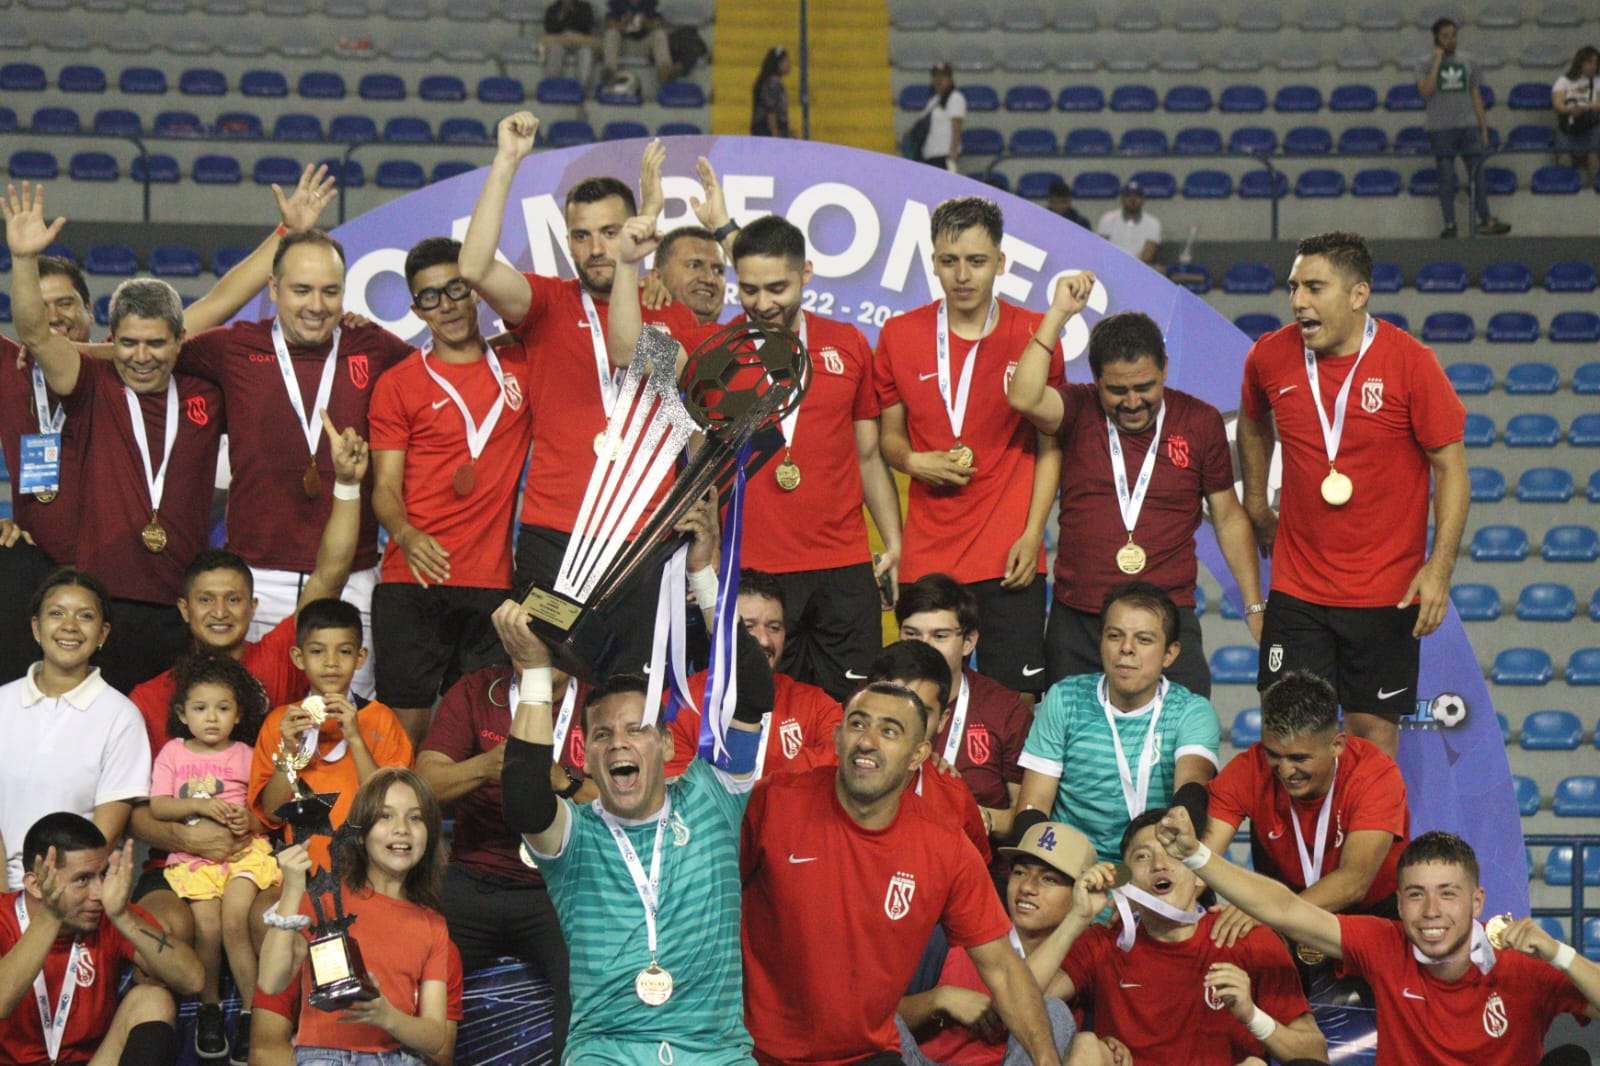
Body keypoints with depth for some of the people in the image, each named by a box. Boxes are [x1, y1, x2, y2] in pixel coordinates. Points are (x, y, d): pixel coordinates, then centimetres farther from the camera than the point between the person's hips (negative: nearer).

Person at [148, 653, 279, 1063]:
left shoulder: (245, 755, 8)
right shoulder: (173, 754, 9)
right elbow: (157, 807, -2)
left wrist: (250, 820, -16)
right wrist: (200, 805, -17)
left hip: (243, 849, -1)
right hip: (192, 855, 1)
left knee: (234, 922, -22)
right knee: (208, 928, -19)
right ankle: (209, 1006, 6)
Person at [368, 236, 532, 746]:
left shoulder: (520, 361, 11)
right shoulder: (397, 384, 6)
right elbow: (385, 487, 1)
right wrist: (406, 535, -20)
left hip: (494, 579, 2)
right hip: (413, 578, -2)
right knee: (407, 723, -7)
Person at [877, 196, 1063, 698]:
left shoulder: (1035, 334, 1)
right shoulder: (899, 335, 5)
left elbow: (1050, 444, 4)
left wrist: (1033, 532, -5)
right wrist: (916, 462, -7)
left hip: (1010, 556, -1)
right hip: (926, 557, 2)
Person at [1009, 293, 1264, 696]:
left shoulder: (1199, 421, 4)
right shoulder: (1079, 411, 1)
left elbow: (1228, 517, 12)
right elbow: (1024, 398, -22)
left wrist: (1255, 607, 10)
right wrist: (1059, 314, -20)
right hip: (1077, 623, 0)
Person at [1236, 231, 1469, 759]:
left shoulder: (1410, 363, -12)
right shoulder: (1269, 357, -2)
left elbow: (1451, 468, -8)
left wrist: (1439, 568, -16)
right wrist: (1256, 505, 21)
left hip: (1386, 593, -2)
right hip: (1296, 590, 2)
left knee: (1374, 731, 6)